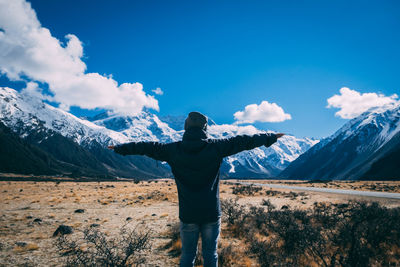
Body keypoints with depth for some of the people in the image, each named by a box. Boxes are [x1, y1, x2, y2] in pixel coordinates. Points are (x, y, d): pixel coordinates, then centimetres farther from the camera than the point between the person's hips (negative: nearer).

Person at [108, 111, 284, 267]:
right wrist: (271, 137, 14)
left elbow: (146, 147, 7)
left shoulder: (174, 150, -4)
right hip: (212, 213, 0)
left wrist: (120, 148, 22)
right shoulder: (215, 147, -8)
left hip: (187, 215, 1)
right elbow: (243, 141, 1)